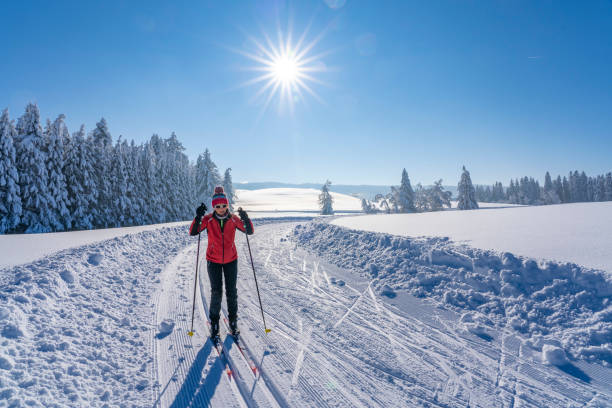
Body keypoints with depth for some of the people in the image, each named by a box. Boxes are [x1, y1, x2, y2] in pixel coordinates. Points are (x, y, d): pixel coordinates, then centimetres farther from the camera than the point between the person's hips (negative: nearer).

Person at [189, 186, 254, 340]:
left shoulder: (233, 219, -8)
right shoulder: (208, 219, -10)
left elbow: (250, 231, -11)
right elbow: (193, 232, -18)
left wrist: (245, 218, -29)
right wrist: (198, 217, -33)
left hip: (231, 260, 1)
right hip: (213, 261, -1)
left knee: (231, 291, 6)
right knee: (216, 292, -2)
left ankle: (233, 321, 25)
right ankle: (214, 323, 18)